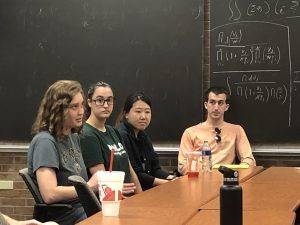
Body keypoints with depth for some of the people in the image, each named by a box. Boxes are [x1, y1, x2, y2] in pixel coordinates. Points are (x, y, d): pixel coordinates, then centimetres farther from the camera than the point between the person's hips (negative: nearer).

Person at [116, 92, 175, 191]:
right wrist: (168, 183, -15)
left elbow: (154, 168, 11)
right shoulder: (121, 136, -15)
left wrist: (173, 179, -8)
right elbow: (133, 175, -18)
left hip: (147, 189, 8)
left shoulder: (143, 136, 14)